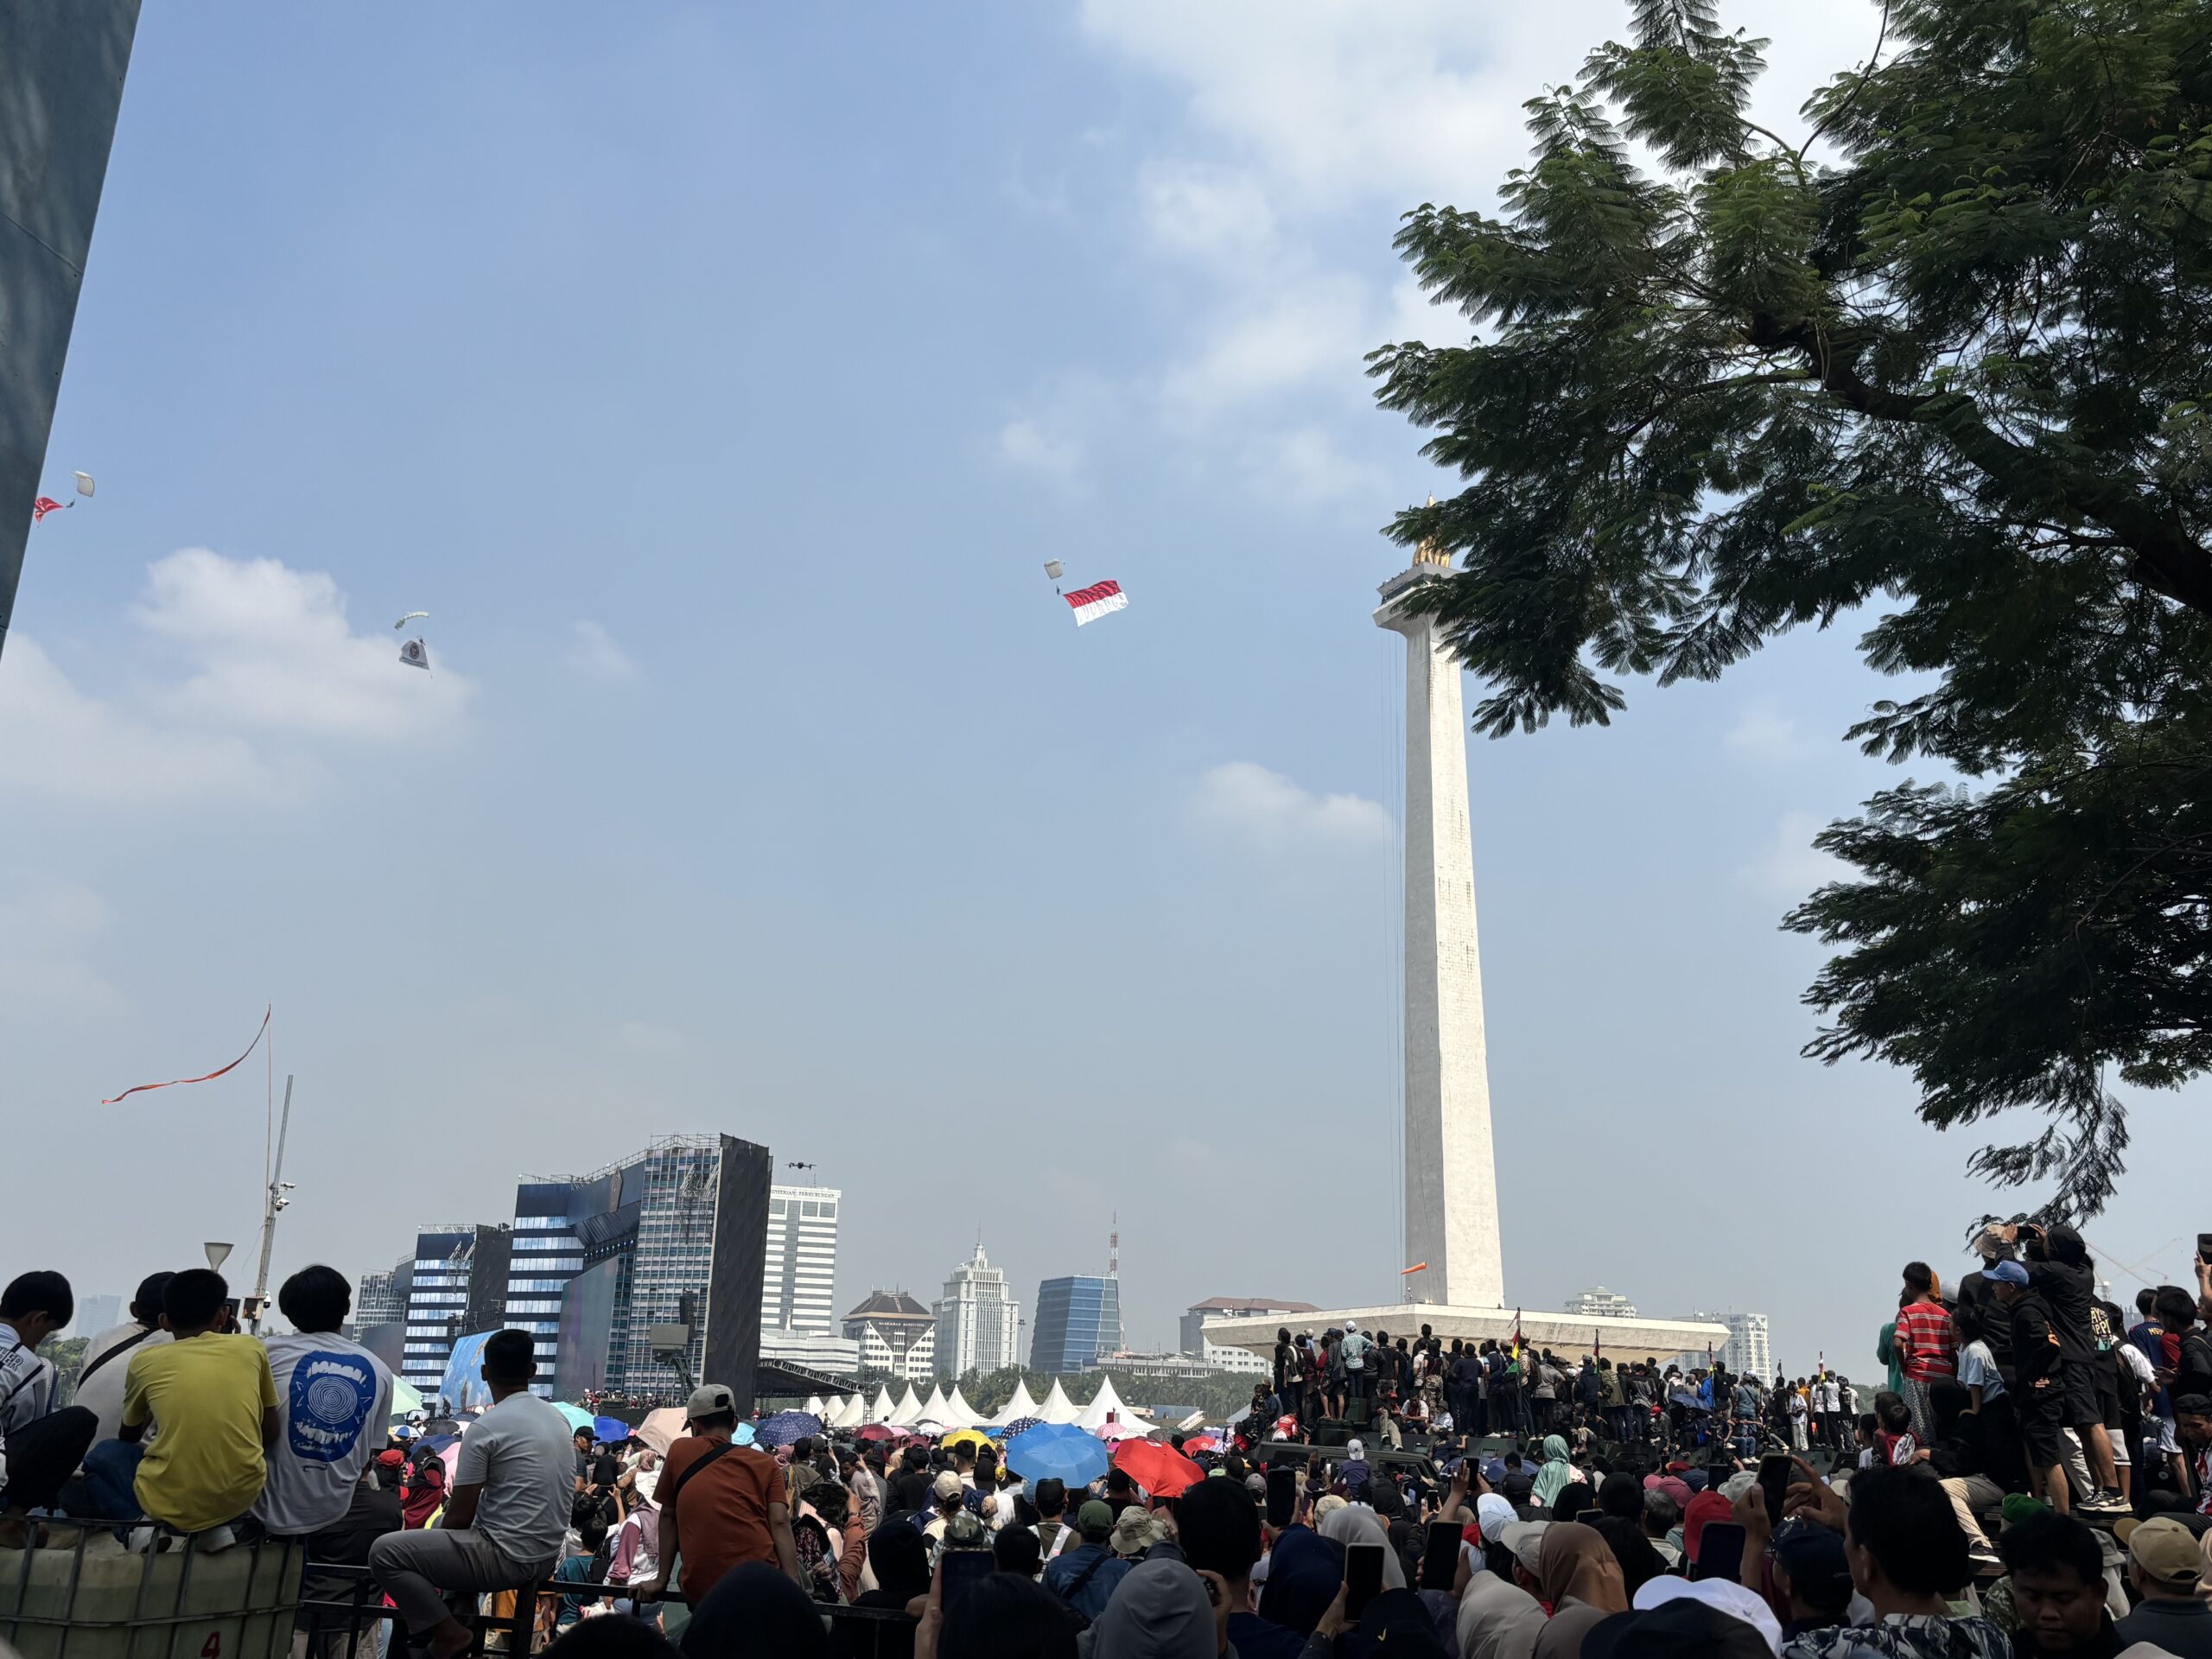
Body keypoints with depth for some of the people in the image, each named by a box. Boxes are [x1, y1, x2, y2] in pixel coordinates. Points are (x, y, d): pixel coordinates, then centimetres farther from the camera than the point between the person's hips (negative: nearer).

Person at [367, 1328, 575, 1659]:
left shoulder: (486, 1427, -15)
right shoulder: (559, 1419, 7)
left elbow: (460, 1515, -11)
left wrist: (434, 1535, 10)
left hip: (508, 1557, -8)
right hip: (546, 1555, 8)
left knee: (384, 1552, -1)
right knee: (445, 1535, 31)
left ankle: (446, 1632, -1)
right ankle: (461, 1617, 22)